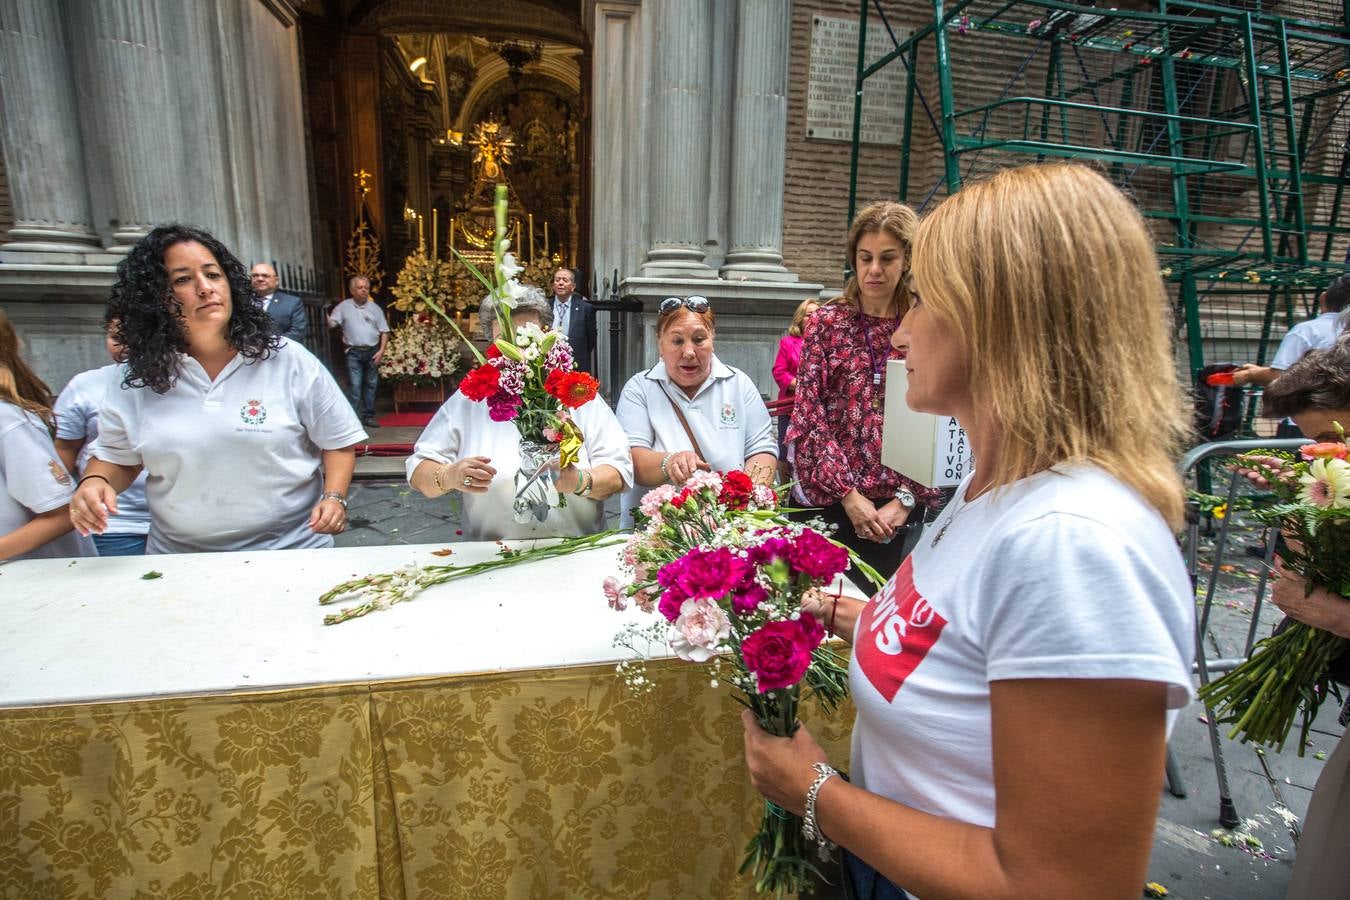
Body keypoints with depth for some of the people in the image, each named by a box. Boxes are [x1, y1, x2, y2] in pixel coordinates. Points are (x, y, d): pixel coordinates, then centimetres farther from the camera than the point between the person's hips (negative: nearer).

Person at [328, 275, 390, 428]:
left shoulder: (375, 308, 6)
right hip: (353, 352, -3)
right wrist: (326, 316, -28)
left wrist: (381, 350, -3)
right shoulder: (344, 307, 1)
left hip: (372, 352, 3)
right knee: (354, 386, -6)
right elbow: (331, 324, -6)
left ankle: (368, 416, 20)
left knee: (371, 385, 10)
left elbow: (384, 331, 6)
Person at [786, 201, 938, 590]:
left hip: (897, 507, 1)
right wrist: (849, 494, -11)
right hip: (829, 499, -1)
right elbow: (808, 413, -6)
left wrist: (905, 500, -8)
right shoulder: (828, 322, 0)